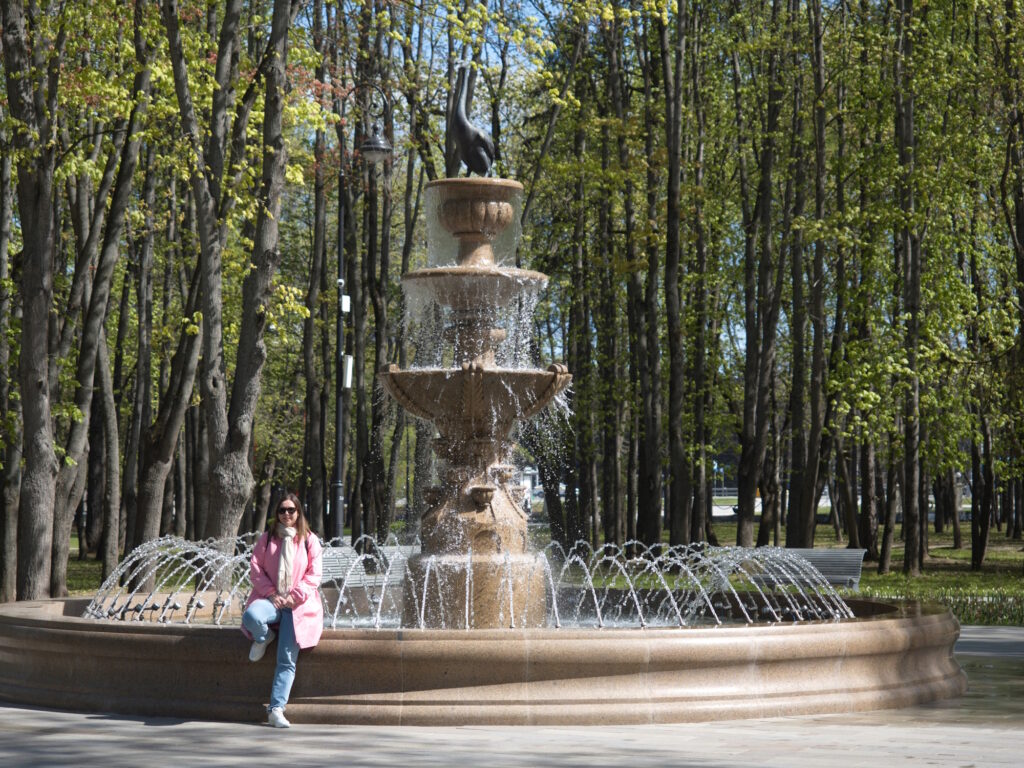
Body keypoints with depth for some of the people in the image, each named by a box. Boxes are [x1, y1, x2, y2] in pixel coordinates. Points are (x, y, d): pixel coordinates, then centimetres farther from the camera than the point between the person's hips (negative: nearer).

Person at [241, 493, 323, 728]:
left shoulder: (310, 540, 9)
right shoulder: (267, 538, 13)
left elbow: (314, 574, 4)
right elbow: (255, 567, 6)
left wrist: (294, 596, -9)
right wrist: (271, 593, -9)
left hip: (297, 604, -1)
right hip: (270, 599, 1)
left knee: (287, 660, -14)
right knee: (251, 616, -36)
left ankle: (276, 709, -15)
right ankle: (263, 638, 0)